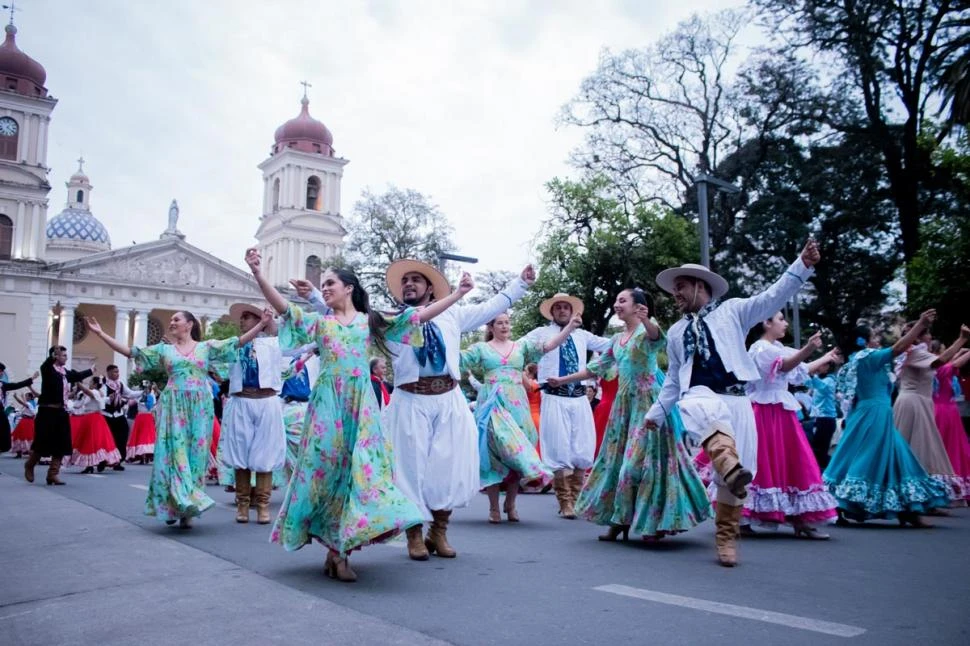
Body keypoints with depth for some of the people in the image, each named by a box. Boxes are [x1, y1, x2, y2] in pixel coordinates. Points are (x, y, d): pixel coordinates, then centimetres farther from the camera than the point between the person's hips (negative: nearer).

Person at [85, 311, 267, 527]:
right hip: (173, 406, 1)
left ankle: (187, 510, 5)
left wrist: (262, 323, -9)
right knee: (174, 451, -5)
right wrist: (101, 333, 3)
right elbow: (130, 351, 8)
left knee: (195, 453, -1)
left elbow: (238, 342, 1)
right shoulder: (163, 349, 11)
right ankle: (172, 505, 3)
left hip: (200, 407, -1)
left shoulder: (207, 347, 8)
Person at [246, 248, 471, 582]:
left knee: (359, 464, -4)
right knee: (328, 463, -3)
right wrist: (259, 275, -18)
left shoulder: (371, 321, 10)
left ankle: (339, 548, 5)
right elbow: (282, 307, -4)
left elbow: (421, 316, 5)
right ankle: (336, 551, 7)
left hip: (361, 402, 1)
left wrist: (458, 294, -1)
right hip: (328, 401, 0)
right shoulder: (319, 321, 11)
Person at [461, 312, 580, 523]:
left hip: (517, 404, 2)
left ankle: (510, 505, 15)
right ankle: (493, 507, 2)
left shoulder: (521, 346, 12)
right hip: (493, 404, -2)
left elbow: (548, 345, 2)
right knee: (495, 451, -5)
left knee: (516, 452, 2)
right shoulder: (481, 348, 8)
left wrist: (570, 326, -9)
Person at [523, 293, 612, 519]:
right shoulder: (541, 334, 5)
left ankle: (576, 499, 20)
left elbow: (612, 344, 16)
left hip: (579, 399, 4)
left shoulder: (582, 335, 16)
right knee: (559, 450, -1)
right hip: (554, 399, -3)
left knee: (583, 450, 5)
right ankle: (565, 502, 10)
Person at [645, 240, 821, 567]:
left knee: (736, 471, -3)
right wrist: (657, 412, 23)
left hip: (735, 399, -1)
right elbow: (673, 378, 26)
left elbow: (774, 296, 0)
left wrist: (803, 264, -11)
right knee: (700, 410, -38)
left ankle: (726, 538, 11)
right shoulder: (676, 332, 21)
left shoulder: (732, 310, 12)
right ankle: (731, 466, -56)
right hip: (700, 396, 1)